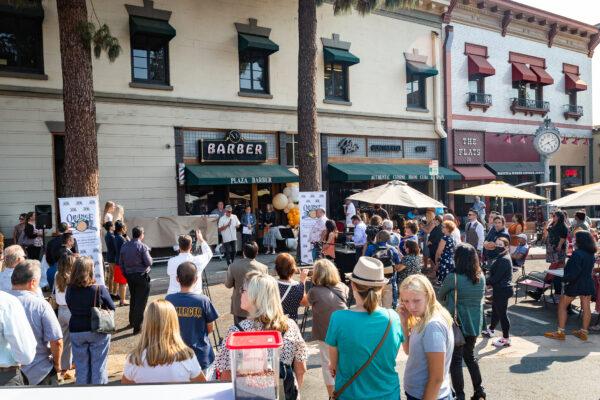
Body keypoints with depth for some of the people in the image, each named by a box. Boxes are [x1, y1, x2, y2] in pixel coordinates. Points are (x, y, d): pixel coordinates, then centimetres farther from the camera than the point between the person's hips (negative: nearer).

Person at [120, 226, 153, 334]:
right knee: (141, 301, 0)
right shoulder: (142, 247, -16)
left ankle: (132, 321, 35)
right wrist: (150, 257, 3)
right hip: (142, 276, -6)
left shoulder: (124, 246, 2)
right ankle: (137, 327, 1)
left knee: (133, 298, 23)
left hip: (129, 275, 6)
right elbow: (149, 262, -17)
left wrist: (125, 273, 17)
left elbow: (121, 262, 8)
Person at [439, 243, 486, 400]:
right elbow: (481, 297, 9)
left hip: (457, 324, -5)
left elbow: (440, 295, -4)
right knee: (470, 355, 24)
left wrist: (446, 302, 14)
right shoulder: (481, 277, -4)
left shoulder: (453, 278, -20)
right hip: (475, 323, 5)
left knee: (456, 360, 10)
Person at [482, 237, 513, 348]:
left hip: (502, 290, -10)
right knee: (495, 309, 24)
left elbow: (495, 278, -24)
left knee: (502, 313, -1)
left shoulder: (504, 260, -23)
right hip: (499, 289, 10)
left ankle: (506, 339, 11)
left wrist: (484, 281, -12)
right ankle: (491, 329, 43)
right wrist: (487, 279, -3)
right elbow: (493, 273, 12)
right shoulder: (500, 257, 10)